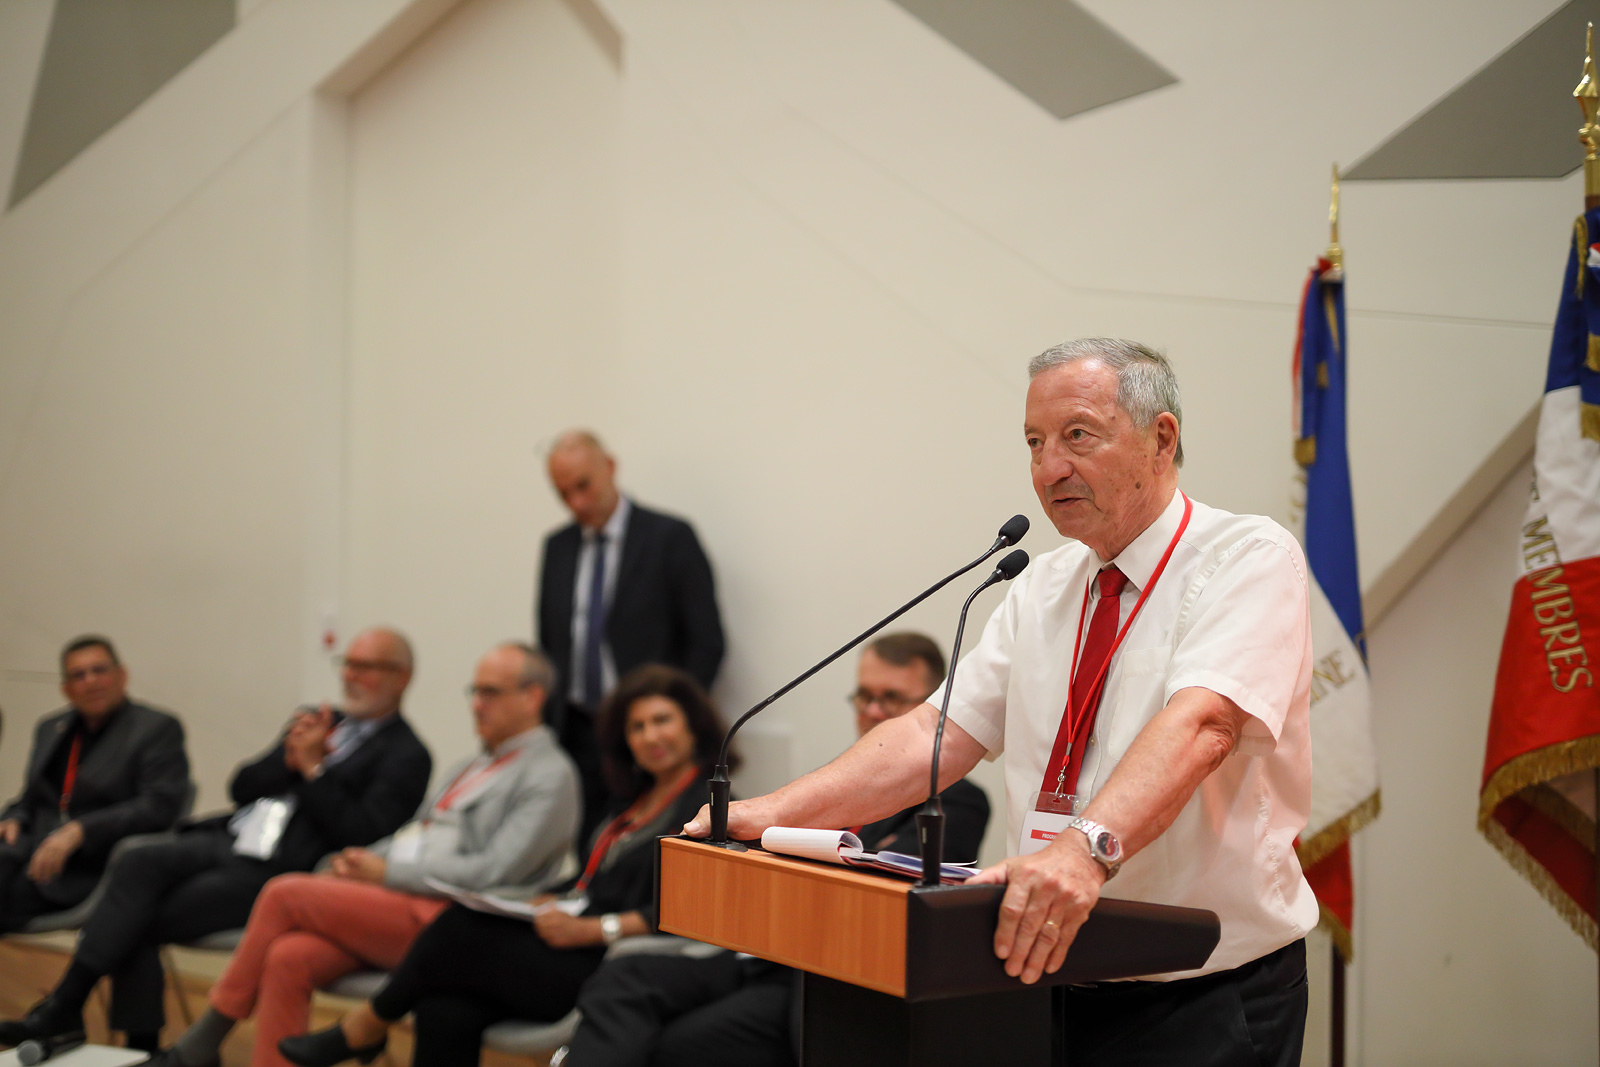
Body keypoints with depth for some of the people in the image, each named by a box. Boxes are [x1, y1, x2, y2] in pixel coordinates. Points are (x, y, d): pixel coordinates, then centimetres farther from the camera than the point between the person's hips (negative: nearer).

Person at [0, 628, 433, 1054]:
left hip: (275, 871, -6)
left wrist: (312, 767, -11)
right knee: (136, 863, -21)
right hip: (226, 840, 6)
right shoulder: (319, 723, 22)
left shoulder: (407, 756, 0)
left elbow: (359, 833, -12)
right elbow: (242, 788, 18)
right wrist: (288, 759, -1)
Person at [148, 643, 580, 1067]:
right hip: (395, 907, 8)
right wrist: (356, 864, 2)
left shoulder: (551, 775, -3)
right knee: (288, 957, -20)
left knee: (285, 893, -16)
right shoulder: (471, 767, 26)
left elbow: (492, 874, -14)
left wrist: (386, 872, -10)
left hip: (444, 921, -8)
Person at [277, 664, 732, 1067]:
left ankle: (366, 1027, 3)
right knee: (446, 1013, -18)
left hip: (605, 969, -8)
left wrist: (592, 929, -21)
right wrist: (553, 902, 5)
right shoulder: (637, 799, 24)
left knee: (461, 929, -19)